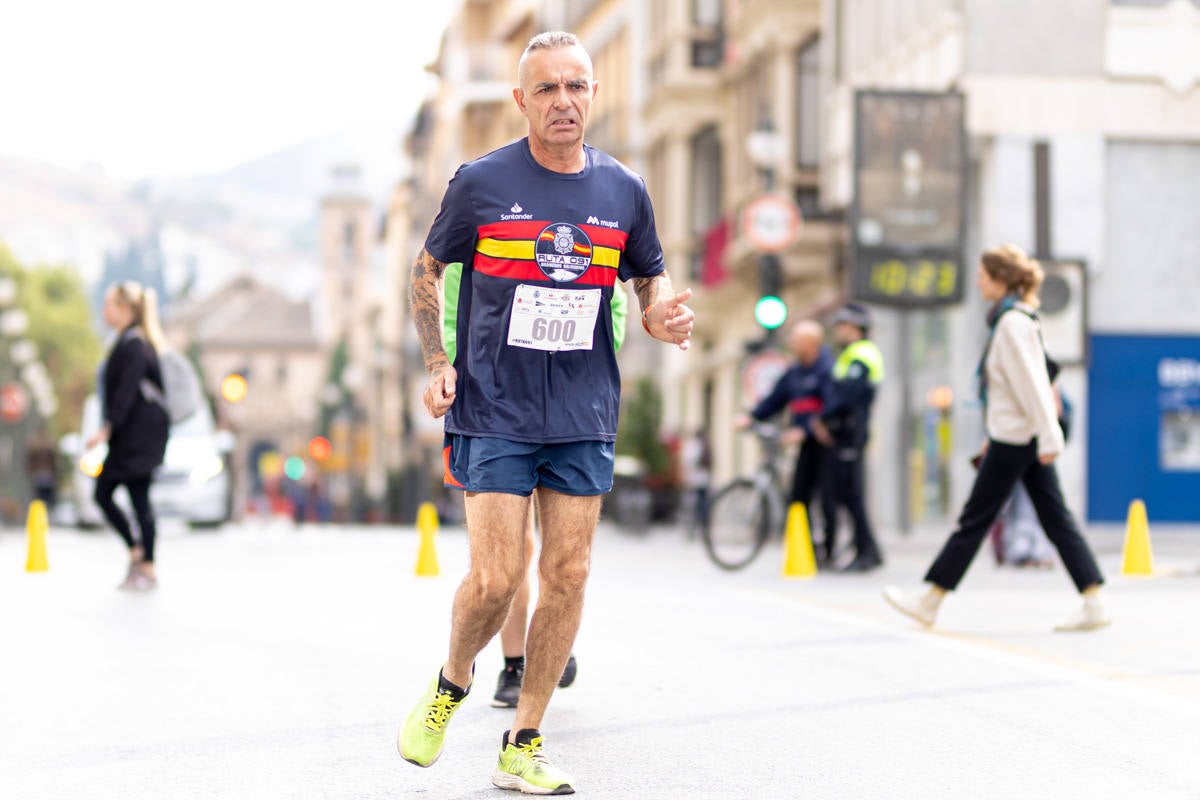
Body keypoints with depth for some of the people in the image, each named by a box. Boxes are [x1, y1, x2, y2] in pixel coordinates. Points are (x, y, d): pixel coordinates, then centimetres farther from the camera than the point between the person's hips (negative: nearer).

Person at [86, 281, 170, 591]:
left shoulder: (133, 344, -13)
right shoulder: (127, 341, 17)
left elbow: (126, 391, -21)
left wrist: (107, 428, -24)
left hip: (139, 434, -10)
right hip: (129, 436, 10)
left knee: (139, 499, -6)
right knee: (102, 494, 10)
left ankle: (147, 568, -1)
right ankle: (137, 552, 14)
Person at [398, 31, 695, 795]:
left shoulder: (624, 190, 4)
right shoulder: (481, 182, -4)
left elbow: (650, 278, 16)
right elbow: (427, 272, 8)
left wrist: (666, 313, -8)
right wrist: (438, 364, -3)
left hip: (585, 417, 3)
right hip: (494, 413, -3)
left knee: (568, 577, 2)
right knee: (496, 579, -10)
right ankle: (452, 683, 22)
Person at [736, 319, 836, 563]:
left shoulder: (827, 369, -11)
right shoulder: (794, 372, 13)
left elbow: (831, 406, -20)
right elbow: (775, 399, 16)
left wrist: (804, 429, -28)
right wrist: (751, 416, 1)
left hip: (825, 442, -7)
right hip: (806, 443, 7)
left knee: (827, 496, -5)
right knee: (799, 496, 3)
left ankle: (828, 550, 2)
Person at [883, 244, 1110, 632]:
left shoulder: (1013, 323, -15)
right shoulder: (1014, 319, 14)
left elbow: (1032, 384, -19)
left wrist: (1048, 438, -21)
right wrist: (994, 436, 23)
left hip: (1015, 438, -10)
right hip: (1020, 436, 10)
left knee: (975, 518, -1)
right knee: (1056, 520, 6)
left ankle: (930, 602, 7)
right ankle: (1093, 604, 2)